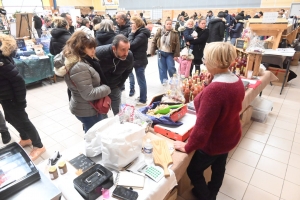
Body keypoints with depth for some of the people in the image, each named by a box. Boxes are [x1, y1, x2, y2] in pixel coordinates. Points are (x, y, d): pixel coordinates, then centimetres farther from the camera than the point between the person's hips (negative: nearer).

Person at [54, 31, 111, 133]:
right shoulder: (79, 67, -28)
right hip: (88, 111, -10)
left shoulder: (78, 62, 4)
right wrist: (107, 88, -15)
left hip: (82, 108, 10)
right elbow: (89, 94, -28)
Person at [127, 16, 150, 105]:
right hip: (138, 60, 10)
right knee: (141, 80, 18)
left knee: (141, 80, -1)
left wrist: (132, 33, -14)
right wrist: (132, 33, -2)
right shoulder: (139, 33, 13)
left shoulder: (142, 35, -19)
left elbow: (131, 45, -24)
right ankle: (142, 97, 32)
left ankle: (143, 100, 10)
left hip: (139, 61, -10)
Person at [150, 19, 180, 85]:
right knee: (162, 68, 7)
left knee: (171, 68, -5)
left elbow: (177, 45, -6)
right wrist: (152, 51, 0)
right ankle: (164, 81, 21)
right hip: (161, 52, 2)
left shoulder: (174, 33, -5)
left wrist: (176, 55, -10)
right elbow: (154, 41, 3)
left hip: (170, 53, -2)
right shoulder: (160, 31, -1)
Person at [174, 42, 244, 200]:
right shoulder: (237, 81, -7)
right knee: (219, 166, 29)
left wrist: (187, 147, -18)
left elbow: (202, 127, -34)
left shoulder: (214, 90, -36)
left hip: (214, 142, -8)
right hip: (230, 136, 9)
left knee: (193, 170, 16)